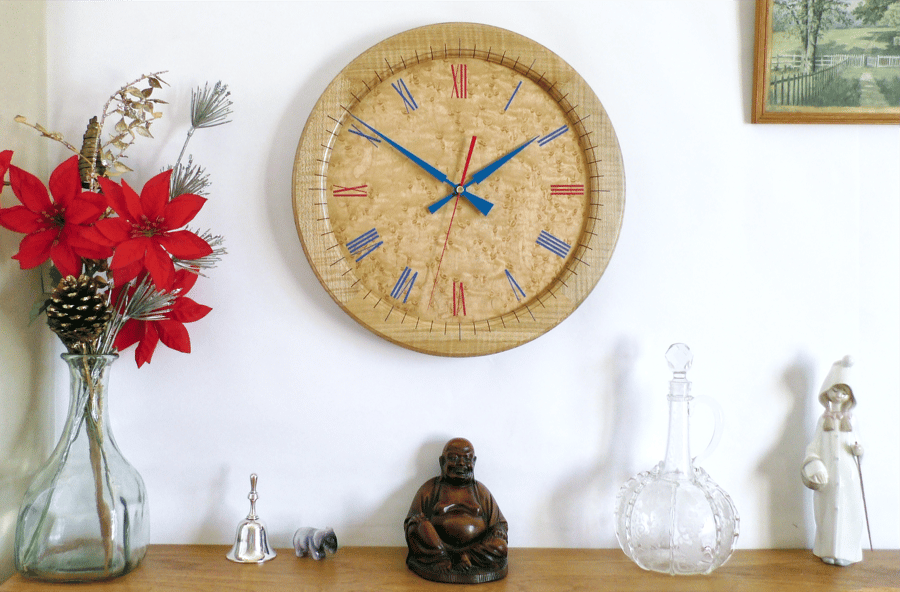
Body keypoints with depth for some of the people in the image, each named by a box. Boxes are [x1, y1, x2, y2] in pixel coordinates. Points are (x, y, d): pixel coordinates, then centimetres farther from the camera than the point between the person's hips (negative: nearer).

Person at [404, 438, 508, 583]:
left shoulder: (481, 491, 20)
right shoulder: (430, 488, 15)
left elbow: (499, 524, 14)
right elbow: (412, 521, 9)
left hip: (474, 547, 1)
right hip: (435, 547, -1)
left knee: (500, 547, -26)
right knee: (422, 526, -28)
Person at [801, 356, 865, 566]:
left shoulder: (849, 419, 8)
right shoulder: (824, 419, 6)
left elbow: (855, 441, 10)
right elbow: (816, 443, 3)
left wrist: (857, 449, -12)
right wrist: (812, 461, -10)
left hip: (847, 471, 1)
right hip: (827, 472, -1)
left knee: (847, 509, -2)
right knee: (827, 509, 1)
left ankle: (844, 552, 9)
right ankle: (828, 551, 13)